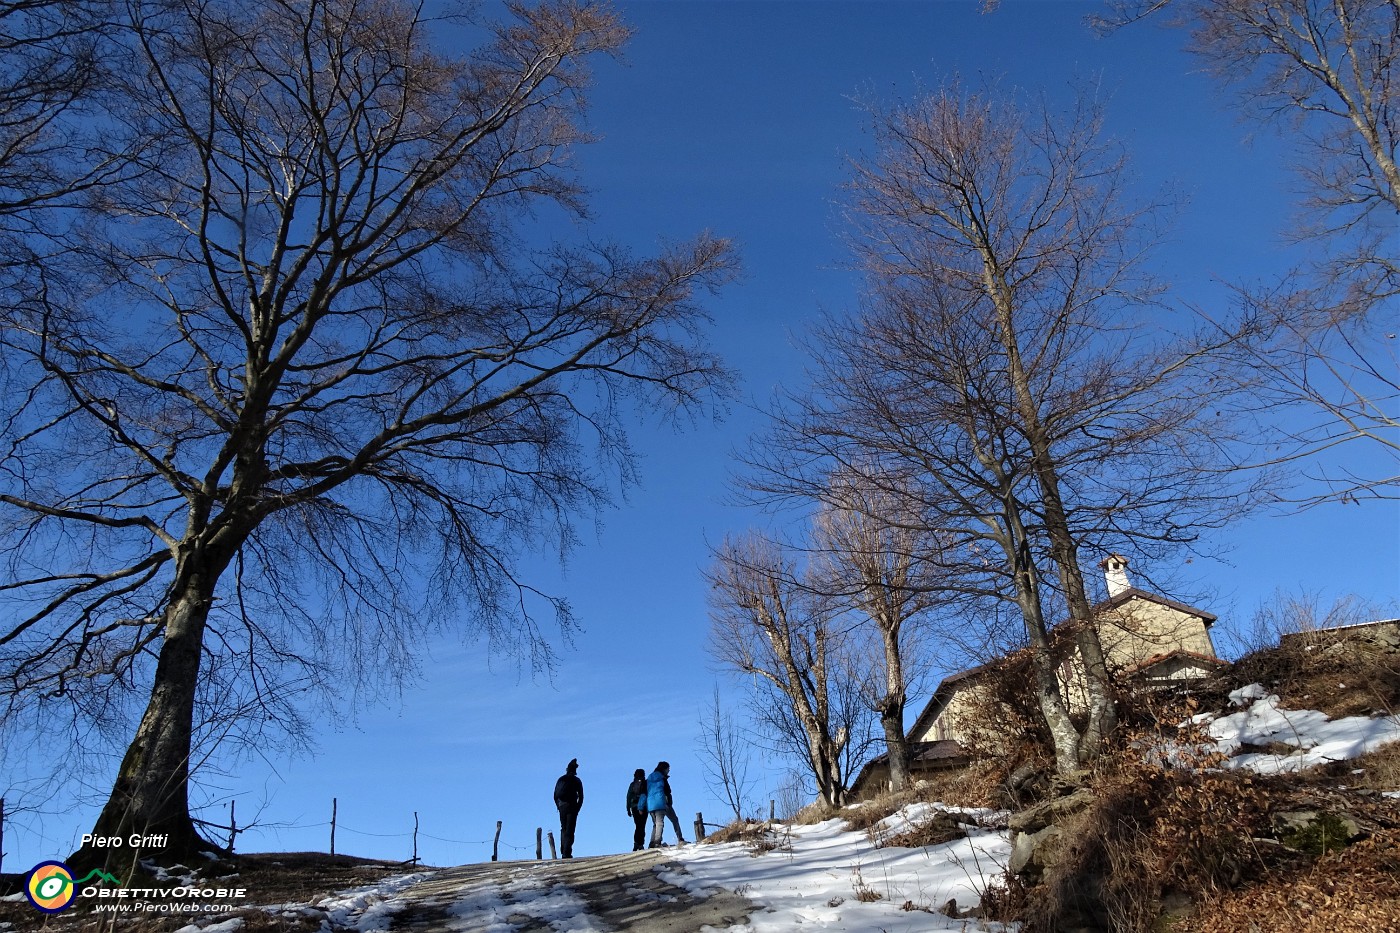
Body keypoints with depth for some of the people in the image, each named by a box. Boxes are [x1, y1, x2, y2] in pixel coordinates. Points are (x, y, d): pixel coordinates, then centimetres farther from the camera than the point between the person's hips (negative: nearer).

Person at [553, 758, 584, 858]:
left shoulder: (560, 779, 10)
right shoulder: (576, 780, 1)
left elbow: (555, 795, 11)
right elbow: (581, 797, -3)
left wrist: (559, 807, 16)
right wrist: (577, 808, 4)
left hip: (562, 806, 3)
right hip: (572, 807, -3)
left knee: (563, 829, 18)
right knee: (569, 830, -4)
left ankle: (563, 850, 14)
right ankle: (567, 853, -13)